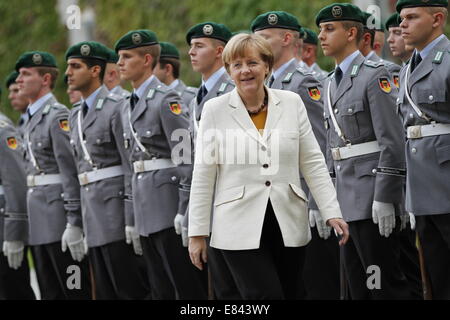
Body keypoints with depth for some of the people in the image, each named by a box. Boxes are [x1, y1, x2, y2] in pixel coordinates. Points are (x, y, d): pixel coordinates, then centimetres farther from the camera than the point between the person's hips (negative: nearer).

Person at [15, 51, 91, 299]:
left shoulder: (58, 116, -10)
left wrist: (74, 224, -22)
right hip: (39, 223, 9)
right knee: (50, 294, 9)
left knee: (77, 292, -6)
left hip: (59, 221, -9)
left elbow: (71, 173, -16)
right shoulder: (33, 119, 18)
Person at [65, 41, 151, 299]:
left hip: (115, 208, -8)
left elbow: (132, 167, -13)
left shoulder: (116, 108, -8)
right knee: (106, 291, 7)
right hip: (92, 215, 8)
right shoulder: (76, 116, 18)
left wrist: (132, 220, -18)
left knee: (130, 287, -7)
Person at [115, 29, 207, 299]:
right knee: (161, 290, 10)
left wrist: (185, 211, -20)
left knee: (188, 287, -7)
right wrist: (136, 220, 18)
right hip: (146, 212, 9)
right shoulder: (129, 107, 17)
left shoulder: (166, 100, -10)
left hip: (168, 205, -9)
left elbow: (186, 156, -15)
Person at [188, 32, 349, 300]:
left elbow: (313, 163, 6)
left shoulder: (292, 103, 5)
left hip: (288, 225, 3)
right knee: (267, 296, -15)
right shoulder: (215, 110, 1)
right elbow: (203, 176, 2)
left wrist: (331, 212, -4)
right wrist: (197, 232, 1)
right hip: (241, 227, -3)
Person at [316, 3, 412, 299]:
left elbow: (392, 141, -15)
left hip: (372, 196, -9)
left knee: (384, 283, -8)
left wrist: (384, 198, -20)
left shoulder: (374, 75, -9)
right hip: (347, 201, 9)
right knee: (358, 285, 9)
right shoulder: (332, 84, 17)